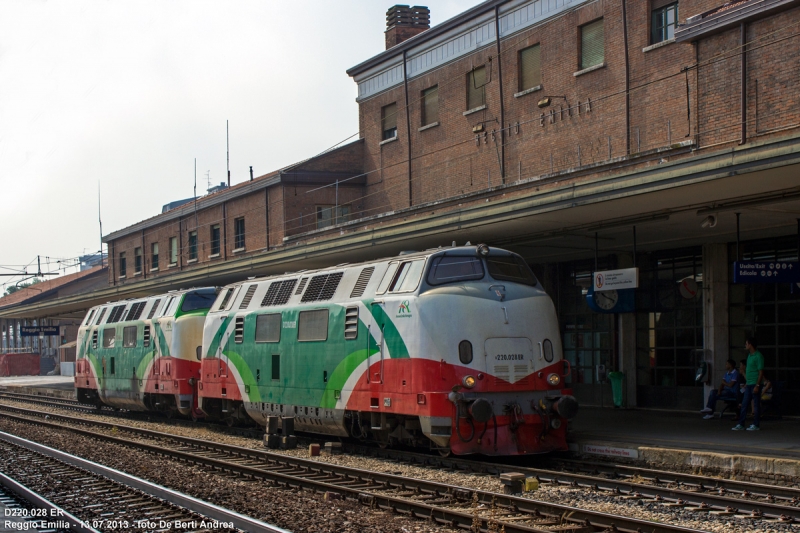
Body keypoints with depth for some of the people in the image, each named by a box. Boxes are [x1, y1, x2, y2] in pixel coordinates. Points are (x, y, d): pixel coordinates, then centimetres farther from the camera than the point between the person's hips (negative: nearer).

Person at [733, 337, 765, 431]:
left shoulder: (758, 356, -12)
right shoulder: (750, 356, 15)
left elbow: (761, 372, -15)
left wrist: (757, 385, -19)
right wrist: (746, 383, 21)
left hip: (755, 384, -9)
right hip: (749, 384, 9)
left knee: (756, 405, 0)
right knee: (744, 404, 7)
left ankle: (756, 425, 6)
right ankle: (741, 424, 9)